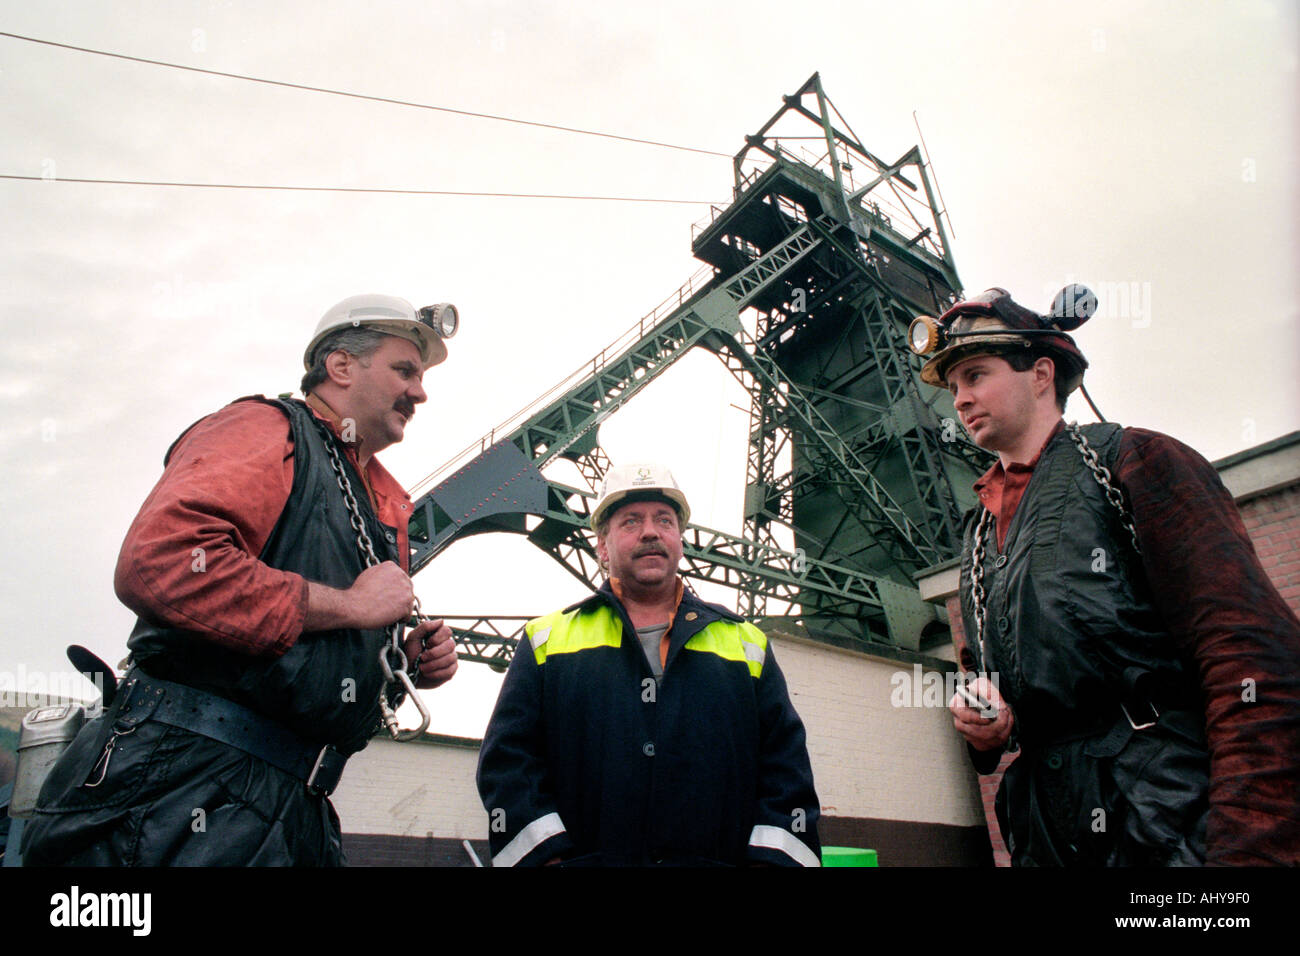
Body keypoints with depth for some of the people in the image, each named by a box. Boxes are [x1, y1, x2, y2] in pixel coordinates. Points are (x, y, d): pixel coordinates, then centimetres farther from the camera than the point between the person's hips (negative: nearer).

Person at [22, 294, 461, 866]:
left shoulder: (384, 505, 19)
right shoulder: (266, 428, -7)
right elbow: (156, 562, -26)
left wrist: (411, 660, 5)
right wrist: (350, 604, -18)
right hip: (189, 785, -8)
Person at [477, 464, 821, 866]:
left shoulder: (746, 642, 16)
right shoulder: (547, 639, 13)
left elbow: (786, 768, 11)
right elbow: (508, 758, 7)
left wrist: (768, 859, -3)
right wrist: (550, 857, -5)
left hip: (719, 858, 1)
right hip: (586, 857, 0)